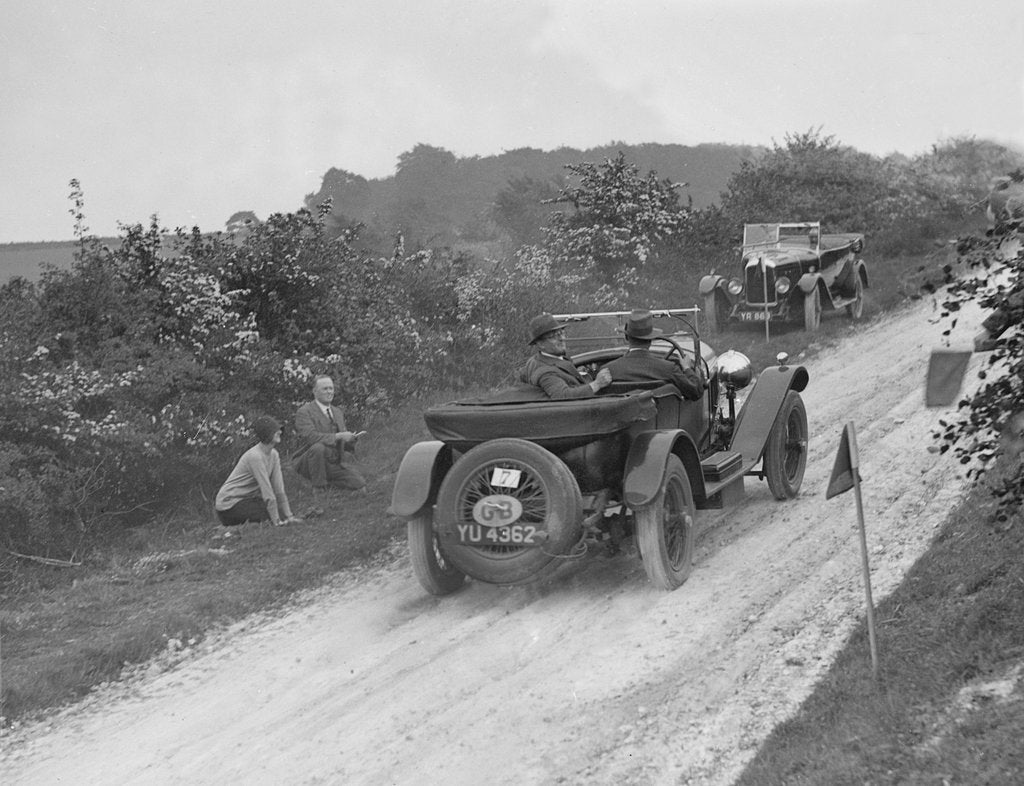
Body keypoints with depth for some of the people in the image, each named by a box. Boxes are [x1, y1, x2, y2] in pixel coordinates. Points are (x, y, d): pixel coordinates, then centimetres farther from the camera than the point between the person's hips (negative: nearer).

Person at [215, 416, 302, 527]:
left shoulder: (273, 454, 1)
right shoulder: (255, 456, -25)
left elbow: (279, 488, -1)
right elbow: (267, 490, -26)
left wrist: (289, 516, -7)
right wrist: (276, 521, -26)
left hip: (248, 499, 8)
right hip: (229, 502, -8)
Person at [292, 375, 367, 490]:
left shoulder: (337, 411, 17)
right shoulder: (304, 412, -7)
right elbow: (311, 436, -25)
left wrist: (352, 438, 0)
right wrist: (338, 436, -29)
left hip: (335, 463, 6)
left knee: (358, 483, -17)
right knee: (318, 447, -38)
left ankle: (328, 481, 10)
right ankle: (319, 487, -20)